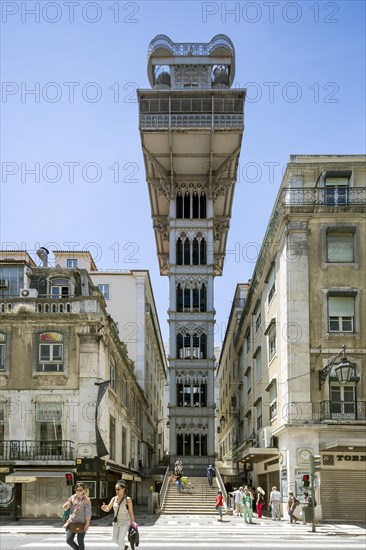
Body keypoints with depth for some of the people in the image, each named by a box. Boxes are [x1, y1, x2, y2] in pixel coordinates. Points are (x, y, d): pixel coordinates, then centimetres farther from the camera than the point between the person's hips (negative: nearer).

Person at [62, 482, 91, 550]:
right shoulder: (72, 498, 5)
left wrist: (87, 524, -11)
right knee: (69, 540, -4)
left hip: (81, 523, -4)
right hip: (72, 522, 4)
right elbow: (65, 507, 6)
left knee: (80, 541, 2)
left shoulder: (86, 499, -7)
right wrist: (69, 501, -14)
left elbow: (88, 513, -7)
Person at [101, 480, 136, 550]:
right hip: (116, 522, 5)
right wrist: (104, 508, -29)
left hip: (125, 523, -5)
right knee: (114, 540, 10)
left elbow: (131, 512, -9)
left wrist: (132, 524, -6)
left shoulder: (128, 499, -14)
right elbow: (107, 509, -5)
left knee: (120, 539, -9)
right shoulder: (114, 499, -1)